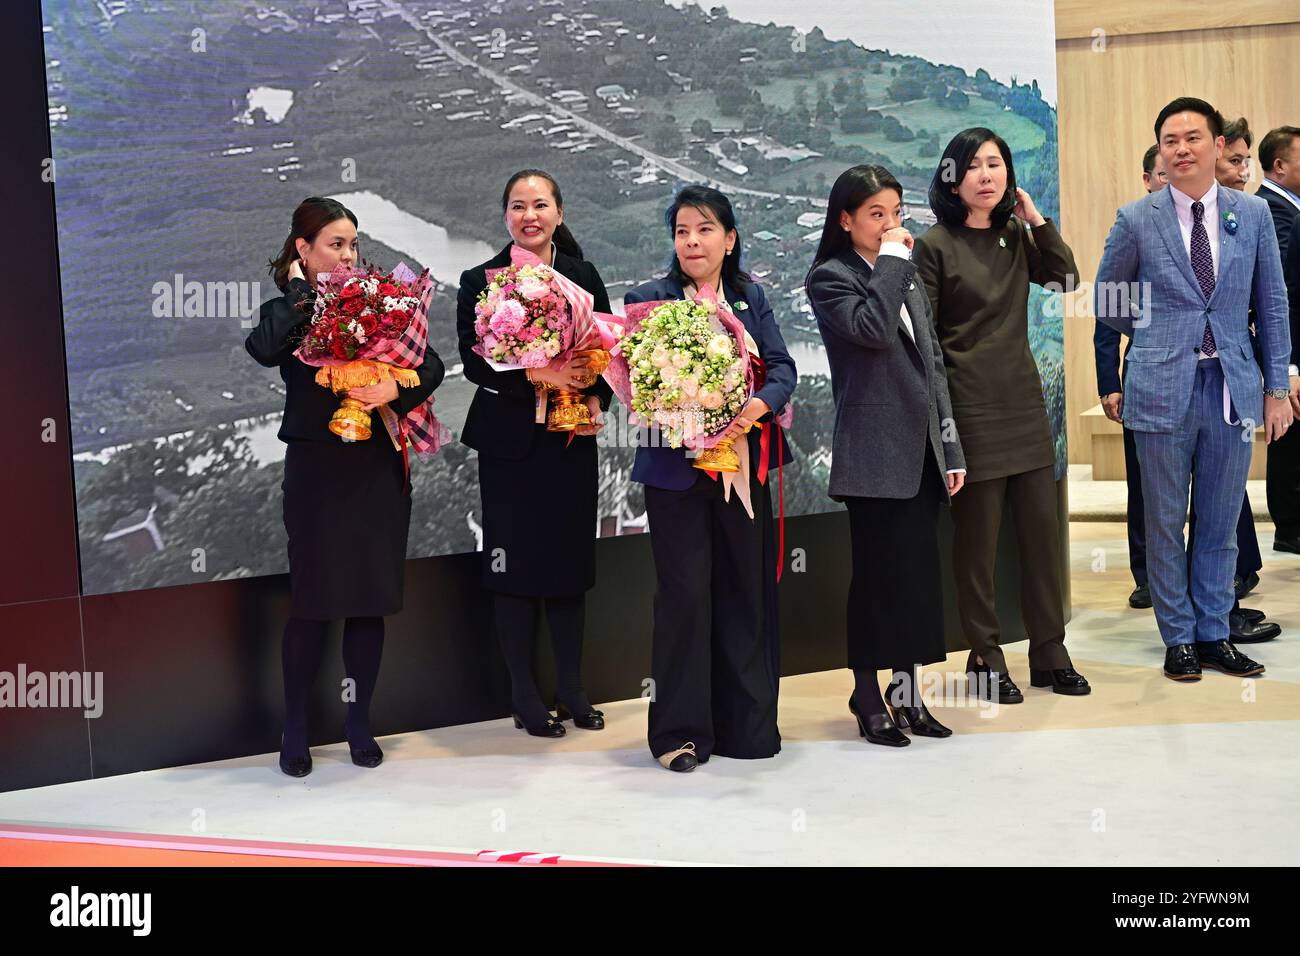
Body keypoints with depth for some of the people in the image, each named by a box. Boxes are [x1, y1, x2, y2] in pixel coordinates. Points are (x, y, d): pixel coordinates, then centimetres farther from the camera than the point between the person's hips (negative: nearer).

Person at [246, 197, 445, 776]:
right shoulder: (285, 311, -1)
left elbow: (431, 365, 0)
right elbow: (265, 349, -25)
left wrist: (394, 391, -18)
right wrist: (299, 291, -13)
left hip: (379, 469, 3)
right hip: (317, 471, -2)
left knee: (371, 599, 7)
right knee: (313, 600, 0)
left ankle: (359, 723, 21)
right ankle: (295, 730, 15)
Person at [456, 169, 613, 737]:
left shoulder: (583, 277, 7)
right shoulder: (480, 281, 0)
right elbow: (474, 360, -9)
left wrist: (595, 400, -14)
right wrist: (537, 375, -21)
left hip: (572, 439, 3)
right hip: (509, 440, -2)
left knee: (571, 562, 7)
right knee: (514, 563, 1)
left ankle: (571, 688, 20)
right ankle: (523, 695, 12)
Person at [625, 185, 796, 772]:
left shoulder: (751, 299, 10)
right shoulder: (647, 299, 2)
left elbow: (783, 369, 2)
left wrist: (757, 406, -18)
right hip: (675, 465, -3)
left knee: (746, 591, 8)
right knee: (684, 593, -3)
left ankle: (746, 723, 20)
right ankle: (681, 731, 6)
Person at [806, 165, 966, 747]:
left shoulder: (906, 278, 18)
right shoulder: (830, 278, -3)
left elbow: (933, 365, 17)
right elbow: (873, 328, -24)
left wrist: (951, 448, 13)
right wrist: (893, 258, -13)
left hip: (921, 452, 7)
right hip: (874, 454, -7)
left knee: (920, 573, 8)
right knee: (877, 575, -2)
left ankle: (908, 692, 17)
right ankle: (868, 699, 8)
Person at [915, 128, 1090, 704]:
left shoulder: (1016, 237, 11)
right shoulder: (935, 245, -5)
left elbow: (1066, 277, 1)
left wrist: (1034, 216, -3)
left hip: (1024, 402, 6)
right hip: (971, 410, -5)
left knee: (1042, 529, 7)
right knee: (977, 538, 1)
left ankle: (1049, 653, 18)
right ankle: (985, 658, 13)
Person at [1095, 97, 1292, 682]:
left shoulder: (1253, 214, 3)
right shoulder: (1136, 220, -2)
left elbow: (1272, 304, 7)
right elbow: (1107, 303, 9)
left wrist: (1277, 387, 5)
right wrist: (1159, 337, 6)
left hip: (1233, 387, 2)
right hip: (1164, 388, -2)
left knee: (1220, 523, 10)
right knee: (1166, 524, 6)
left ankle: (1213, 635, 22)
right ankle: (1179, 639, 19)